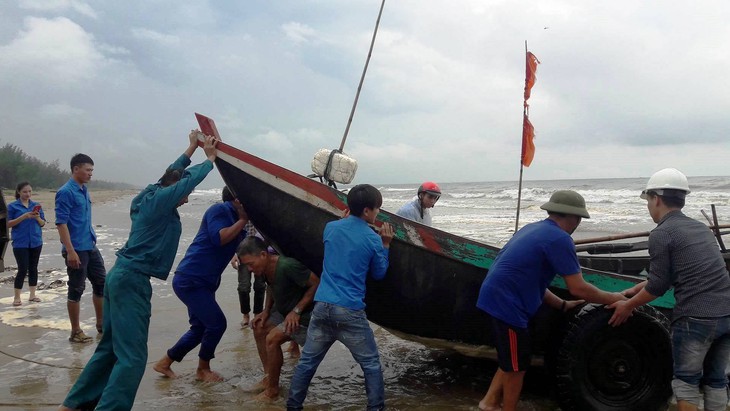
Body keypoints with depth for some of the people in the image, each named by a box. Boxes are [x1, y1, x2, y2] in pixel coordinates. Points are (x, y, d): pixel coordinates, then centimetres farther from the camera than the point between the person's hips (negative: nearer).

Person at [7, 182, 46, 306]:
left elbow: (43, 223, 9)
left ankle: (32, 295, 17)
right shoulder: (12, 206, -2)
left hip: (36, 242, 4)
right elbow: (8, 224, -7)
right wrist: (23, 217, -19)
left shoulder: (36, 205, 8)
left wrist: (38, 218, -12)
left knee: (33, 268, 9)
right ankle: (17, 297, 4)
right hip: (20, 243, -4)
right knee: (23, 269, -7)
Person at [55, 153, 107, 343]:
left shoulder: (84, 190, 13)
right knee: (76, 289, 0)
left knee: (101, 283, 12)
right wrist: (70, 251, -23)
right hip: (76, 249, -9)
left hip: (91, 247, 9)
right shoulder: (66, 192, -13)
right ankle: (76, 332, 10)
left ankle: (101, 323, 24)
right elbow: (61, 223, -18)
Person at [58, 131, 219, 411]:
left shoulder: (148, 197, 13)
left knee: (110, 347, 18)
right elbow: (190, 178, -8)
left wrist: (191, 148, 35)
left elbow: (174, 172, 28)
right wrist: (210, 158, 9)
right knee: (132, 356, -9)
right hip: (132, 281, -10)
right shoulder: (161, 199, -11)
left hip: (121, 275, 10)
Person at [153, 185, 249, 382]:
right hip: (190, 280, -10)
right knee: (217, 323, -6)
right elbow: (218, 238, -26)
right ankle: (203, 369, 13)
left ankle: (164, 363, 30)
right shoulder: (219, 210, -11)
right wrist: (243, 220, -19)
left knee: (200, 328, 16)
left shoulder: (236, 221, 15)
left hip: (202, 283, 10)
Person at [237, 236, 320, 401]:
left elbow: (316, 284, -27)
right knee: (259, 328, 9)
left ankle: (273, 389, -1)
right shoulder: (263, 268, -5)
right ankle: (268, 377, 21)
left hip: (305, 314, -9)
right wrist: (266, 311, 3)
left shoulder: (288, 266, -32)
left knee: (272, 338, -19)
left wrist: (296, 310, -26)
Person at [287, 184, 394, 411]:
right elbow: (378, 274, 7)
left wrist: (347, 218, 26)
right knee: (371, 364, 11)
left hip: (322, 306, 5)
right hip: (350, 312, -4)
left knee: (307, 361, 16)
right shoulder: (373, 239, -6)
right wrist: (385, 245, 13)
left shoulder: (331, 227, 5)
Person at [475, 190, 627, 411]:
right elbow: (578, 288, -13)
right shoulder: (560, 239, -13)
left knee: (511, 359, 24)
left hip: (496, 297, 10)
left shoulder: (534, 229, 16)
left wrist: (563, 305, 19)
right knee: (516, 366, 8)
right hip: (506, 303, -9)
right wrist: (611, 298, 3)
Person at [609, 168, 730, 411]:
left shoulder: (661, 233, -5)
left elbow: (659, 286, -5)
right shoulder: (700, 228, 18)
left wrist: (628, 306, 11)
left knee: (686, 380, 10)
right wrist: (639, 288, 32)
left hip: (696, 318, -7)